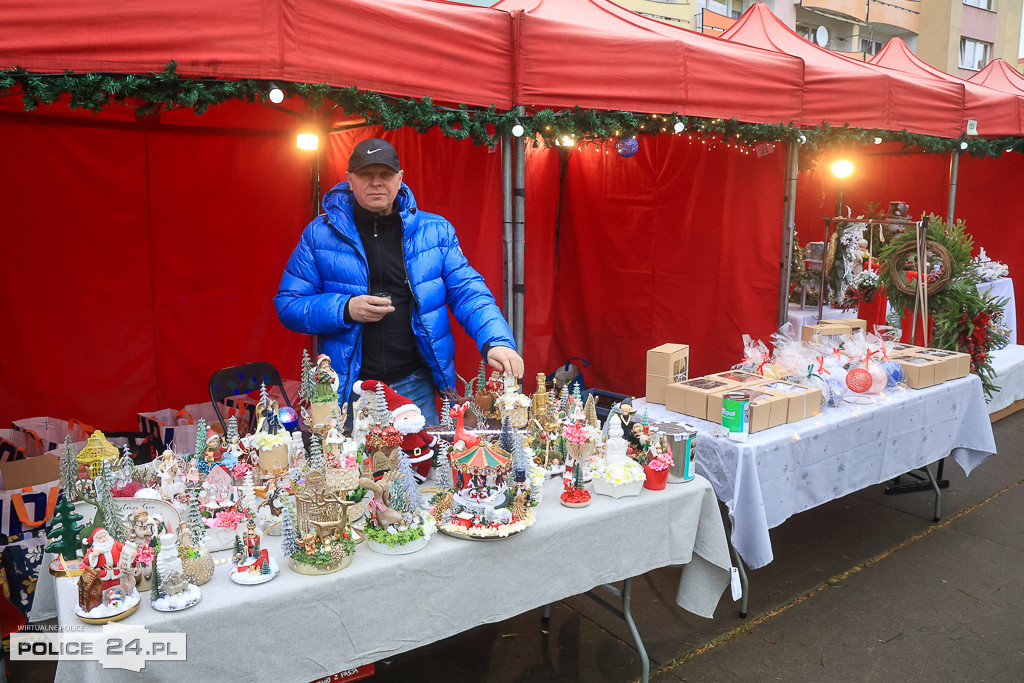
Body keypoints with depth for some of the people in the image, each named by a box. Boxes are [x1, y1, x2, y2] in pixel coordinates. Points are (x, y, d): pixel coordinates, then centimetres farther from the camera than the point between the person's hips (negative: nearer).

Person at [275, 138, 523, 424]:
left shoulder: (435, 231, 3)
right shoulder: (319, 234, 0)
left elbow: (468, 292, 1)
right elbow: (288, 305, 1)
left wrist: (496, 342, -17)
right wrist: (345, 310, -16)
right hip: (348, 389, -1)